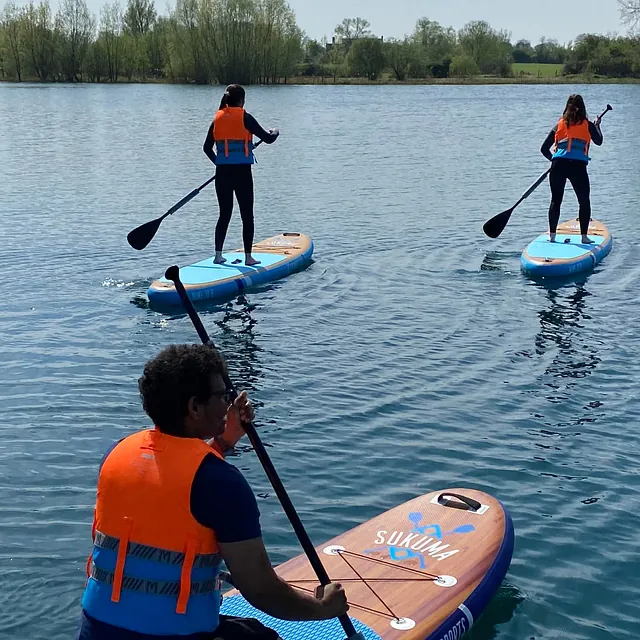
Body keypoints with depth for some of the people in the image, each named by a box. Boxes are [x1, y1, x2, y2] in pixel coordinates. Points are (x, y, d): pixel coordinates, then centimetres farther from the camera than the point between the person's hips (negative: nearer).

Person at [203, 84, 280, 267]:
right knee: (247, 216, 4)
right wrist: (275, 132, 18)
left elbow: (206, 147, 12)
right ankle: (248, 257, 5)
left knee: (224, 214, 14)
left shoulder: (218, 118, 7)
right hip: (242, 171, -5)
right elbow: (268, 139, -4)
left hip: (222, 173, 5)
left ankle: (218, 255, 13)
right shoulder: (245, 118, -7)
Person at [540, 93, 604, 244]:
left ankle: (552, 235, 12)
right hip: (578, 166, -2)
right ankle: (584, 236, 6)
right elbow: (599, 141, 25)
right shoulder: (588, 125, 8)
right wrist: (597, 126, 39)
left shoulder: (559, 125, 13)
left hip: (558, 165, 2)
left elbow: (544, 149, 15)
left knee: (556, 200, 12)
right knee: (584, 202, 9)